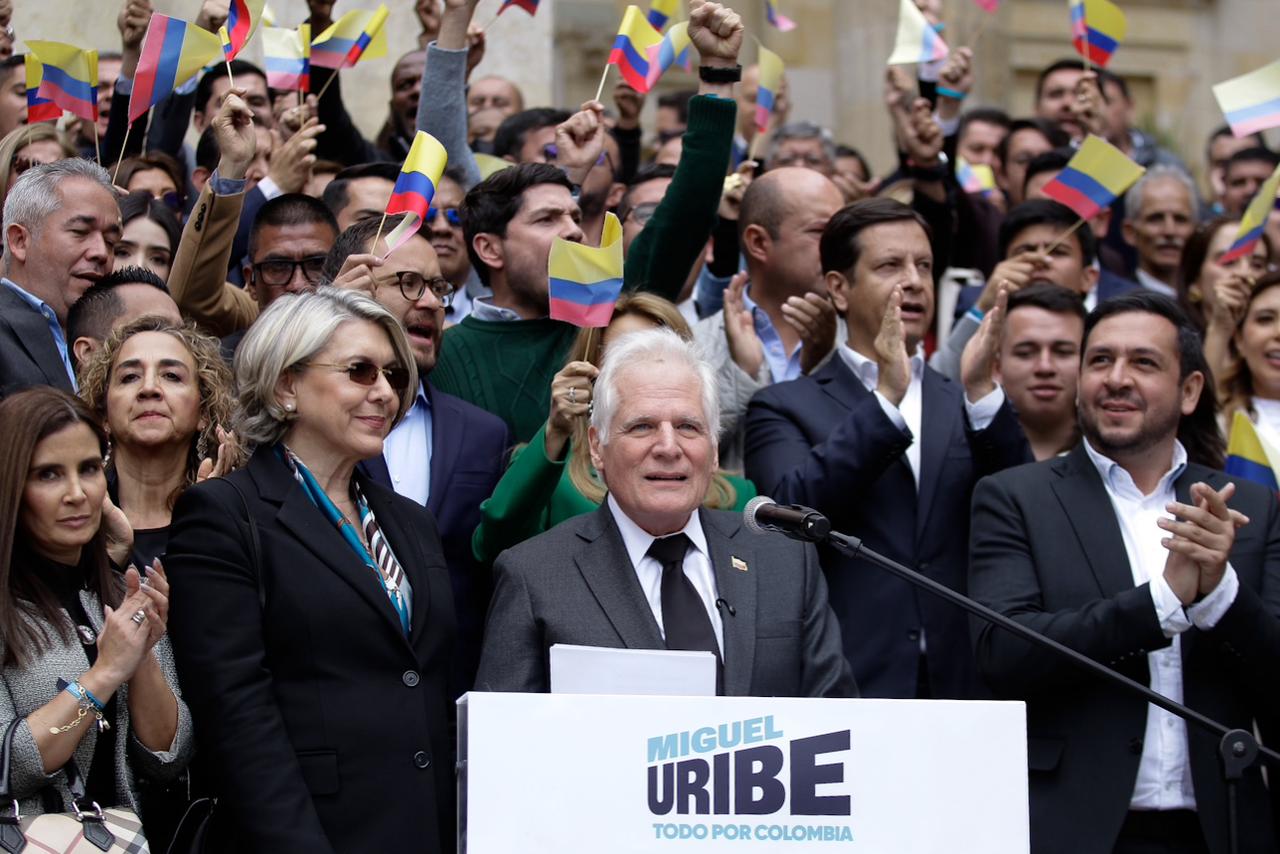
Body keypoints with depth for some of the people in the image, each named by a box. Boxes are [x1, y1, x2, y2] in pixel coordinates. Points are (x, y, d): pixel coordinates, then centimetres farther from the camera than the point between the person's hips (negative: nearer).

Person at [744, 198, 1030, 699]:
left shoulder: (970, 409, 14)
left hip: (961, 692, 3)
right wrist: (887, 398, -18)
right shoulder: (785, 408, 5)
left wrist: (982, 392, -13)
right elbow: (794, 508, -13)